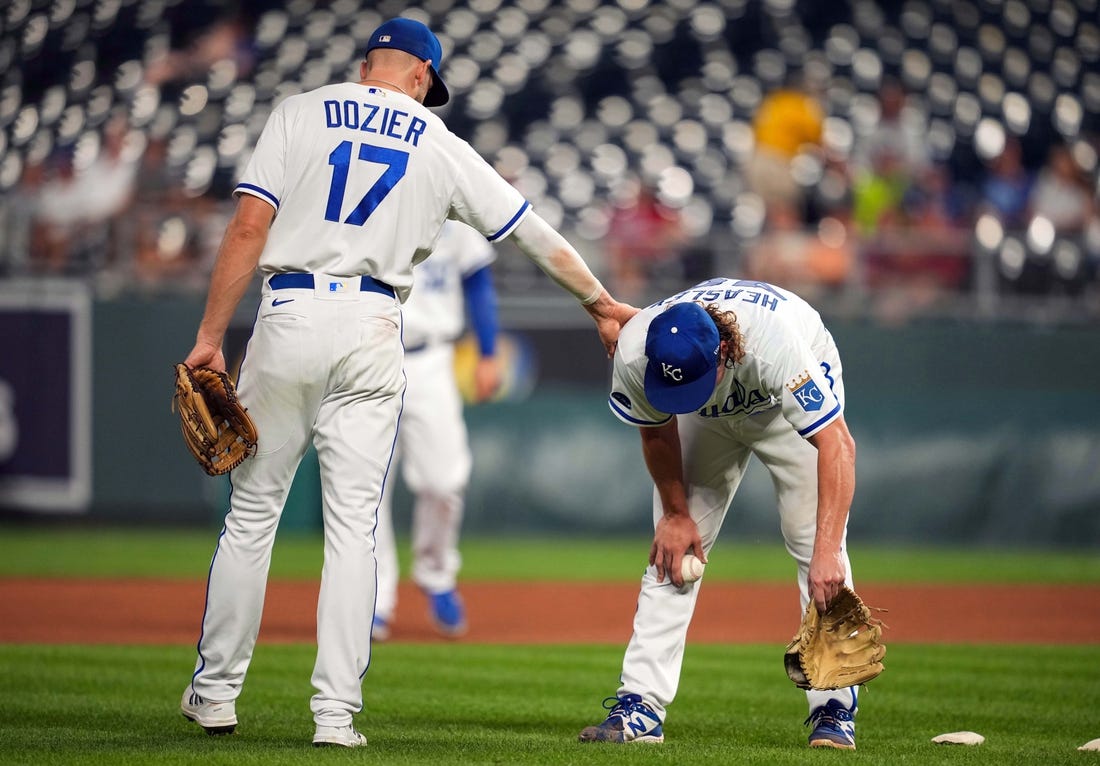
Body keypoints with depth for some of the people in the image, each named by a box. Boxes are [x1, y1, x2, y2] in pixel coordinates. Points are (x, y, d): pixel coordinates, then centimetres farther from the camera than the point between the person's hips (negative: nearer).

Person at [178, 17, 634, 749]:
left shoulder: (300, 113, 5)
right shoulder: (441, 147, 9)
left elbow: (249, 228, -4)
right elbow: (533, 232, 16)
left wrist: (211, 337, -3)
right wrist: (601, 302, 30)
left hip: (288, 319, 0)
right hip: (372, 332, 0)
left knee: (252, 512, 10)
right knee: (353, 526, 2)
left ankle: (216, 691, 17)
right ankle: (337, 712, -3)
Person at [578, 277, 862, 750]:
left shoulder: (775, 344, -46)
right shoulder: (634, 353, -34)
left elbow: (836, 444, -48)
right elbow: (657, 429, -11)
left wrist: (827, 550, -55)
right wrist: (675, 513, -4)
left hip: (786, 401, -3)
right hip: (709, 421, 3)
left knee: (812, 541, -15)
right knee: (672, 549, -5)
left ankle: (834, 710, -10)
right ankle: (640, 706, -6)